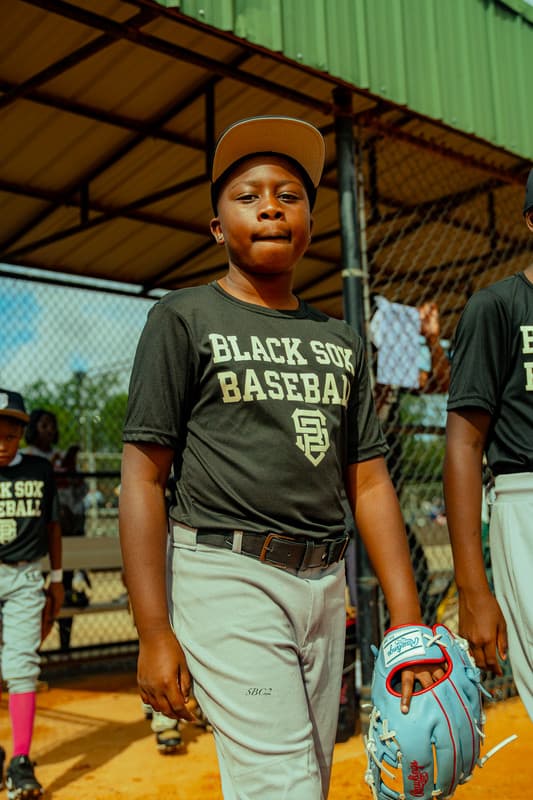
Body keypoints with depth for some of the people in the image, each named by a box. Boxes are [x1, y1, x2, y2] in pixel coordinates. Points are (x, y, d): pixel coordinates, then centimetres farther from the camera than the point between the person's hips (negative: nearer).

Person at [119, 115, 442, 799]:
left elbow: (369, 483, 12)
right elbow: (143, 479, -5)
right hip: (227, 574, -5)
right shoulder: (183, 319, 0)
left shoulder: (340, 341, 14)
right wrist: (154, 634, -13)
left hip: (323, 582, 6)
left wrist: (409, 623, 5)